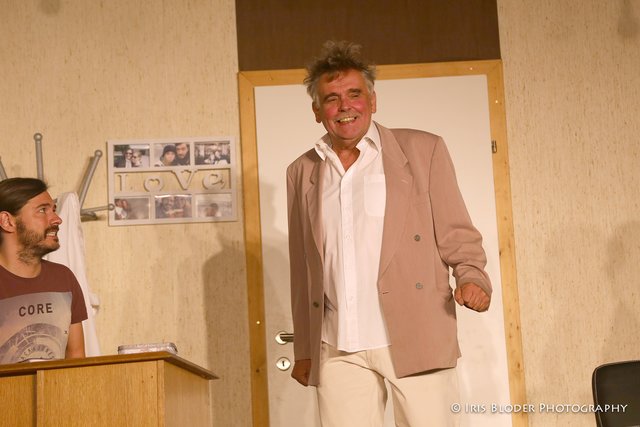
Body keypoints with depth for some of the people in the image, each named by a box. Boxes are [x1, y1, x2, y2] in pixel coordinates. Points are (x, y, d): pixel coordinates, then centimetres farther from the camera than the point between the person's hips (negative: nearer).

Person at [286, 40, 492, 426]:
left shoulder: (423, 150, 5)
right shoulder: (302, 173, 14)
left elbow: (456, 234, 5)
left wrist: (472, 277, -15)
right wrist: (303, 350, 16)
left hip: (415, 338, -2)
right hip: (337, 348, 3)